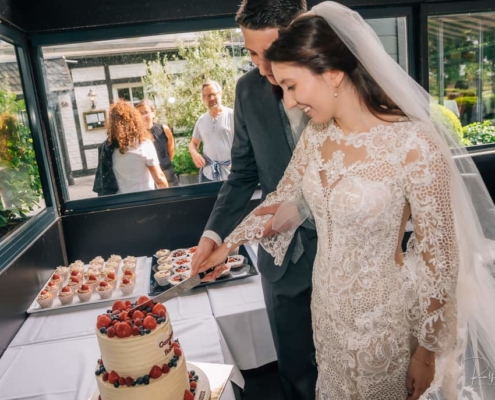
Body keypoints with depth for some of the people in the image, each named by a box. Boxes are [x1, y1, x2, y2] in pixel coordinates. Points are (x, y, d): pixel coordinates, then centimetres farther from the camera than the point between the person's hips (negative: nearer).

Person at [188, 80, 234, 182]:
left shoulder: (232, 115, -1)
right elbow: (193, 143, 23)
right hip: (208, 173, 4)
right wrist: (194, 153, 0)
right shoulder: (201, 120, 13)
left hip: (231, 172, -4)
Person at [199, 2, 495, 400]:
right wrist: (226, 246, 12)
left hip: (382, 316, -5)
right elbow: (284, 199, 8)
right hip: (326, 304, 5)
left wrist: (426, 351, -8)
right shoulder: (316, 134, -6)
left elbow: (439, 256, -17)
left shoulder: (413, 144, -25)